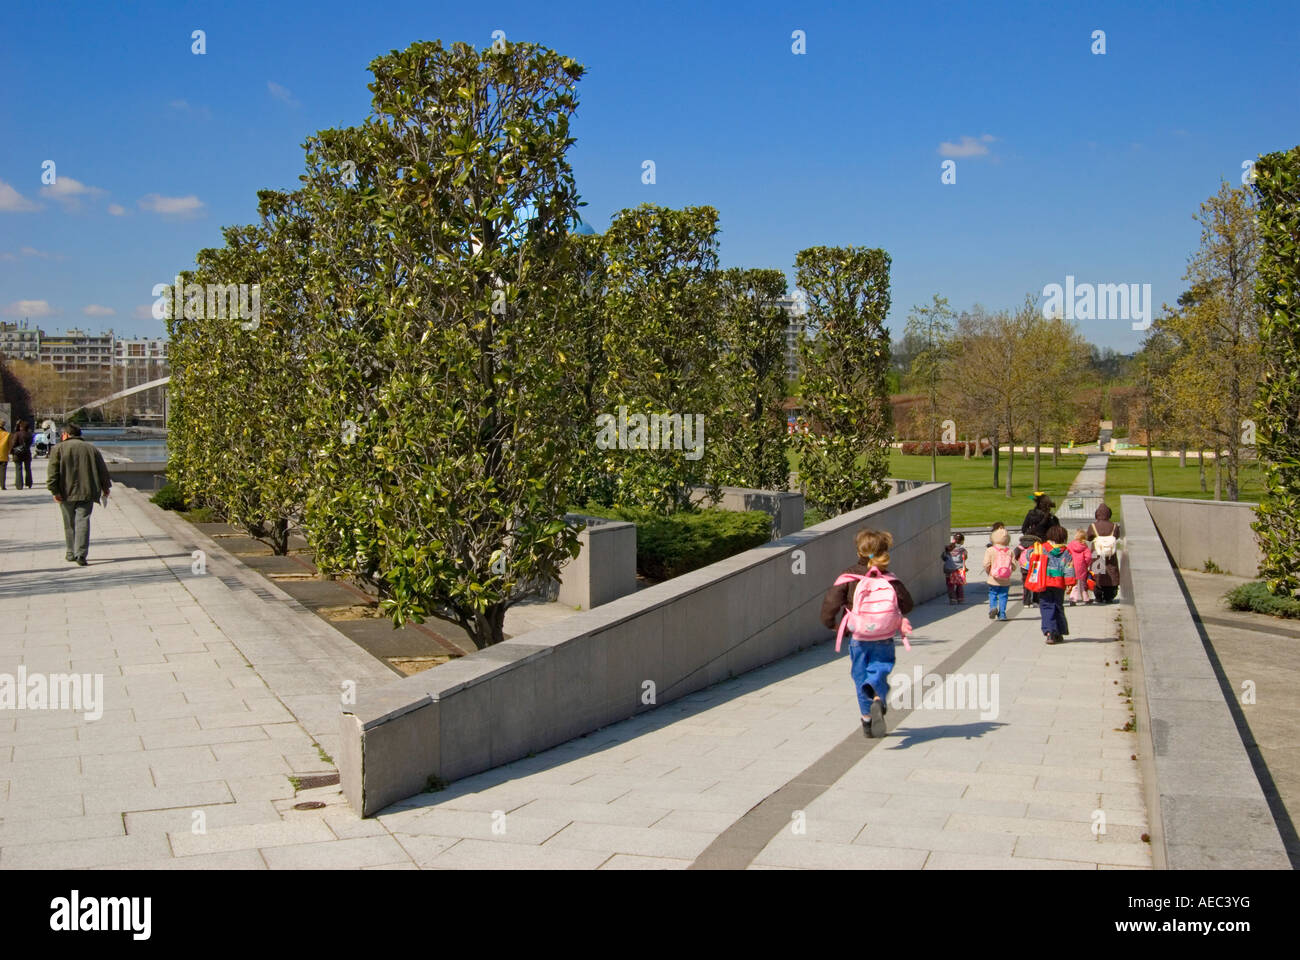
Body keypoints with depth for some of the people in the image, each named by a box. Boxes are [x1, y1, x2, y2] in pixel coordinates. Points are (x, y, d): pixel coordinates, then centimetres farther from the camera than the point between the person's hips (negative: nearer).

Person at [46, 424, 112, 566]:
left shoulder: (59, 449, 3)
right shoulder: (92, 449, 13)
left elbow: (52, 472, -7)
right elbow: (103, 471, 14)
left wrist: (55, 491, -8)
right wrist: (105, 488, 22)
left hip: (67, 493, -1)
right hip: (87, 493, 1)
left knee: (69, 524, 12)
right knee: (83, 521, -5)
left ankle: (71, 553, 21)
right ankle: (81, 554, -18)